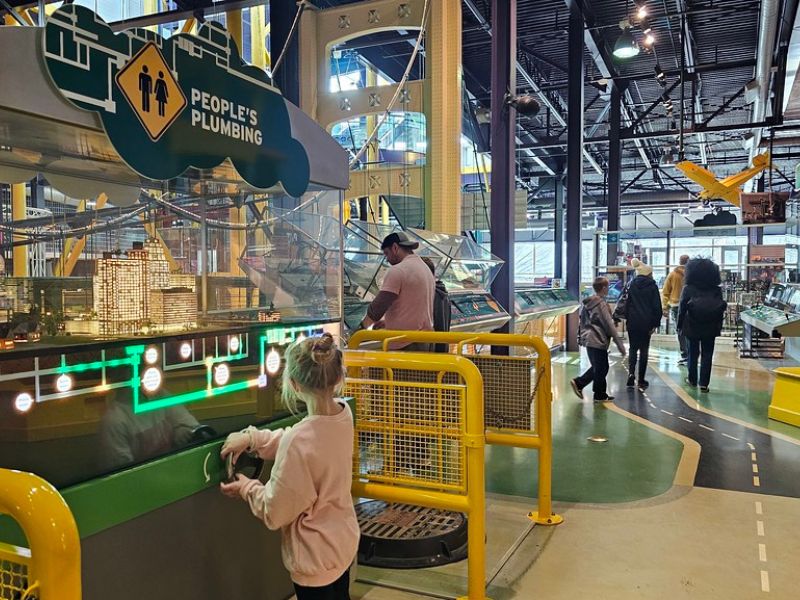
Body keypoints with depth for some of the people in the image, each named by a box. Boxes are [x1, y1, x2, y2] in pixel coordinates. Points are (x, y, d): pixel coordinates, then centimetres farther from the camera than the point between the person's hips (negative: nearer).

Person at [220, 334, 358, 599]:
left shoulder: (299, 440, -34)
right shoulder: (343, 414, -12)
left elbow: (276, 512, -20)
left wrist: (247, 488, -3)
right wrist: (251, 438, -2)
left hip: (316, 557, -7)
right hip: (343, 541, 7)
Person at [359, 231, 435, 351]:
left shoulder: (397, 271, -11)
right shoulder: (427, 269, 17)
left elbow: (378, 306, -13)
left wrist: (362, 326, 4)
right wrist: (387, 321, 23)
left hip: (405, 345, -9)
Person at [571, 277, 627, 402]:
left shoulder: (587, 303, 10)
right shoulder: (601, 303, -15)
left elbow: (582, 322, 16)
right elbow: (609, 325, -15)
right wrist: (620, 344, -11)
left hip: (588, 339, 9)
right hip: (598, 340, -9)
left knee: (598, 367, 18)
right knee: (602, 368, 3)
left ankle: (578, 383, 13)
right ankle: (600, 395, 13)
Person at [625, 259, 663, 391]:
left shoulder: (632, 285, 3)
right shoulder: (652, 286, -3)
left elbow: (627, 302, 3)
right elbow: (656, 306, -3)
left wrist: (627, 317, 8)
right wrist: (655, 324, 1)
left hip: (632, 322, 2)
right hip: (646, 323, -2)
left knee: (633, 348, 12)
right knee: (644, 350, 6)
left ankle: (631, 372, -9)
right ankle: (641, 380, 7)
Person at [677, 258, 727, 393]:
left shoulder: (688, 288, -9)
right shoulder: (717, 290, -2)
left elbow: (682, 308, -8)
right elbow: (721, 308, 0)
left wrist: (680, 325, 1)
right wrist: (719, 326, 8)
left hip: (692, 327, -1)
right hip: (710, 328, 1)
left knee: (693, 353, 13)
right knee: (707, 355, 5)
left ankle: (692, 380, 23)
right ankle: (704, 384, 3)